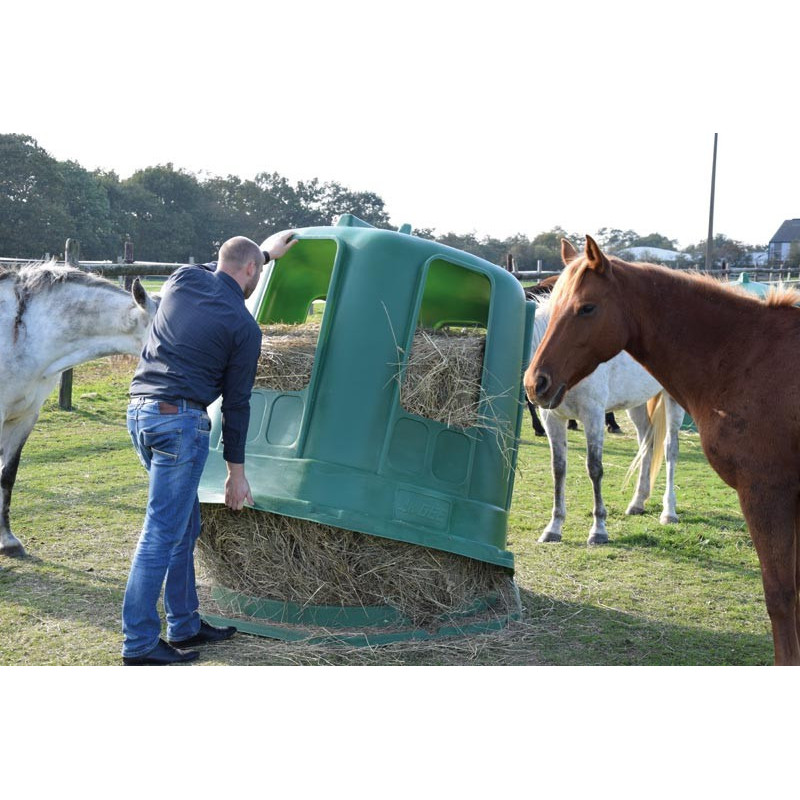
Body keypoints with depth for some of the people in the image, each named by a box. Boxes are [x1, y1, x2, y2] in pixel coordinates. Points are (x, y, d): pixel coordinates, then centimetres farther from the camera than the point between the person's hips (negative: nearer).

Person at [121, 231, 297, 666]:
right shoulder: (244, 327, -6)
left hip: (139, 410, 8)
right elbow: (236, 402, -3)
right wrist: (236, 471, 4)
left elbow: (216, 273, 36)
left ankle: (185, 626, 25)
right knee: (162, 532, -4)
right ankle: (139, 644, 2)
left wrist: (266, 250, 47)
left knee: (185, 525, 17)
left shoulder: (182, 279, 10)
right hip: (181, 419, -8)